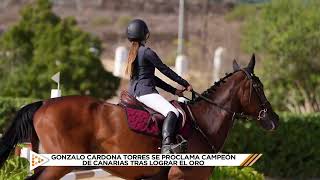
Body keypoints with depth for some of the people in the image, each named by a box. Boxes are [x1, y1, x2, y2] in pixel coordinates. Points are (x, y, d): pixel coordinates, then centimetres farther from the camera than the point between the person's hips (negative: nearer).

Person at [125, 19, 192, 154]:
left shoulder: (134, 53, 19)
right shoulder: (147, 52, -9)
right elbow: (165, 70, -6)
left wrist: (174, 91, 20)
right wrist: (186, 84, 3)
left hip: (134, 92, 10)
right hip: (145, 92, -10)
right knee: (172, 112, -27)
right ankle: (166, 145, -46)